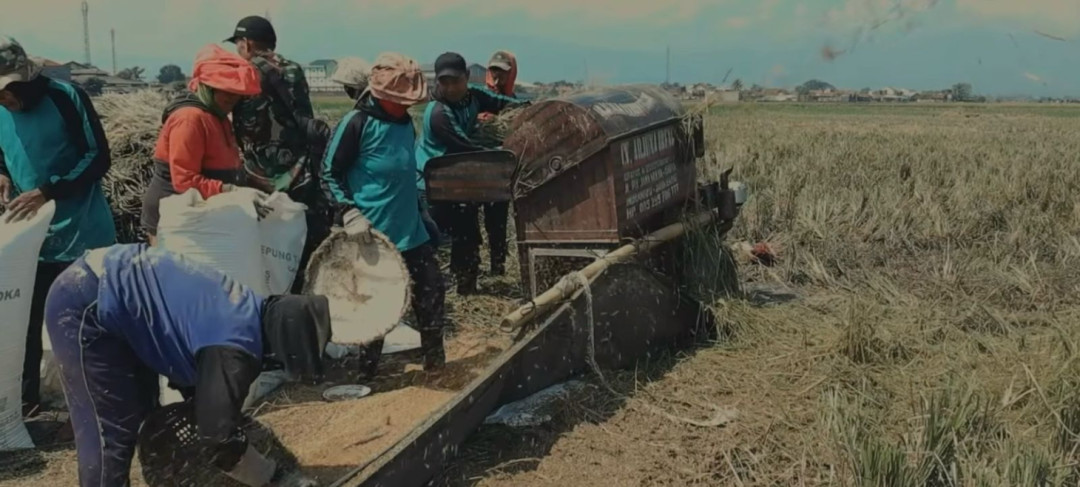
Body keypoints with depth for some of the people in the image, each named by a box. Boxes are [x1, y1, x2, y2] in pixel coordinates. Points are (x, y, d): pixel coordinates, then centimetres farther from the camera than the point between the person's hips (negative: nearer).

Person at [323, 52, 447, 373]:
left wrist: (420, 207, 23)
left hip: (410, 227, 7)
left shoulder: (404, 121, 8)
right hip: (374, 232, -7)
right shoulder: (357, 123, -13)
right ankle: (368, 368, 20)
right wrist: (350, 213, -20)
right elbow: (330, 173, -11)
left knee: (431, 288, 8)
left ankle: (434, 358, 22)